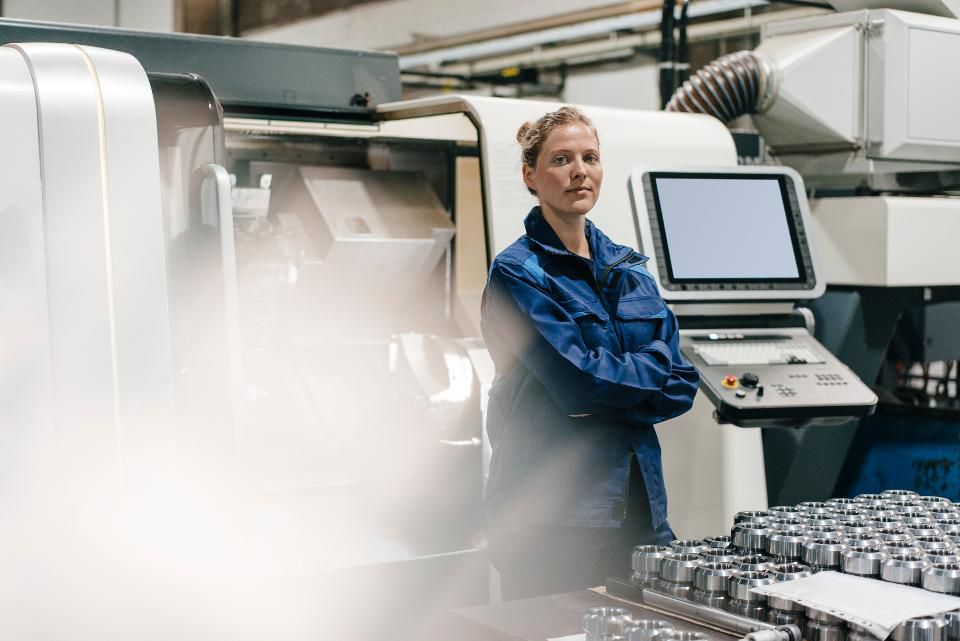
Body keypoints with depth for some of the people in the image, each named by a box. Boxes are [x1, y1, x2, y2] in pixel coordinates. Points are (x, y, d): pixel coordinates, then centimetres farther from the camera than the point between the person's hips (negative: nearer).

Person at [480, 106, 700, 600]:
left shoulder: (629, 267, 13)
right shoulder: (518, 273, -7)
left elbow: (682, 386, 6)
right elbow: (578, 380, -17)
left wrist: (606, 399, -9)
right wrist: (649, 369, -1)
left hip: (639, 504, 6)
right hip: (554, 509, -6)